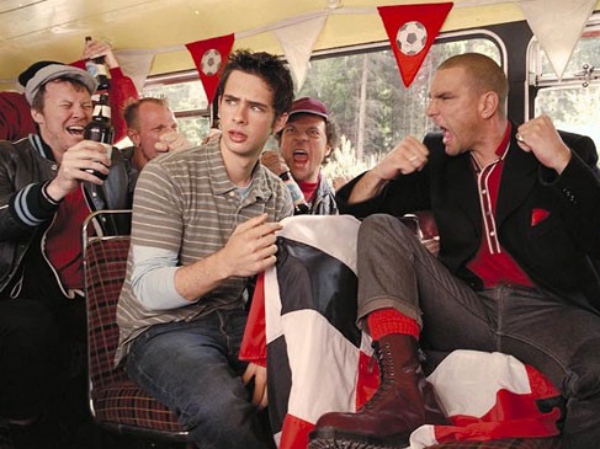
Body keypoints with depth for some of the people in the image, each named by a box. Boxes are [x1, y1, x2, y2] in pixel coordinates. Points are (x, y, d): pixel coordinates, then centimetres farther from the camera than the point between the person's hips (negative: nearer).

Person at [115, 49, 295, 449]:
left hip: (236, 324, 5)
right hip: (162, 328, -5)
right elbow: (149, 289, -19)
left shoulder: (278, 196, 4)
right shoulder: (166, 176, -12)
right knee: (223, 406, -34)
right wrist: (224, 263, -37)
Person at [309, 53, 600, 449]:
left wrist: (563, 162, -15)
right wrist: (382, 172, -6)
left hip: (551, 311, -4)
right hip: (469, 307, 5)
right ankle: (405, 388, -28)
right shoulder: (436, 158, 13)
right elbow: (352, 211, 14)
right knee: (379, 227, -12)